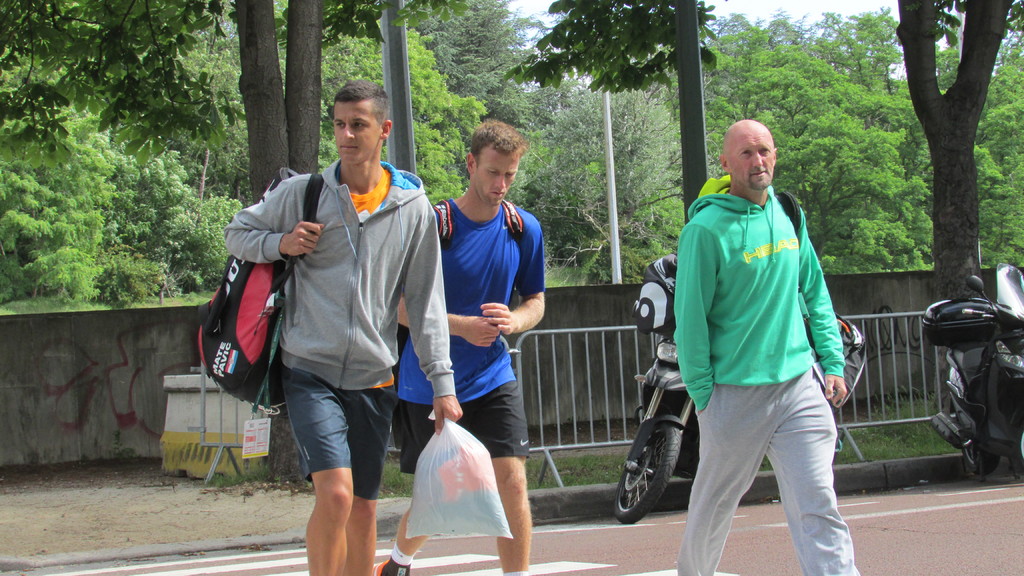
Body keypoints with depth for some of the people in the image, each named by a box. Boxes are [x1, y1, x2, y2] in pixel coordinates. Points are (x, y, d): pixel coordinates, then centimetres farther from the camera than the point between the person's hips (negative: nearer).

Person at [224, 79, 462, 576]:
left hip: (374, 379, 2)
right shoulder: (302, 193, 0)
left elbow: (426, 302, 6)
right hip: (311, 372, -2)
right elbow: (237, 234, 12)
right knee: (335, 493, -19)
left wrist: (442, 381, 1)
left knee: (363, 508, 9)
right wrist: (280, 243, -9)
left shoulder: (413, 206, 3)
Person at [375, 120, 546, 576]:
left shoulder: (525, 229, -1)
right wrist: (460, 325, -24)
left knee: (511, 479, -13)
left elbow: (535, 301, 10)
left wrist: (513, 320, -13)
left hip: (493, 380, 2)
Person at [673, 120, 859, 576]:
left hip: (800, 386, 4)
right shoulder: (707, 228, -11)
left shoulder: (787, 215, 8)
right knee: (713, 508, 13)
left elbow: (814, 291, 16)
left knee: (818, 509, -6)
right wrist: (702, 393, -10)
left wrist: (833, 360, 9)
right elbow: (690, 316, -9)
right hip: (735, 395, -4)